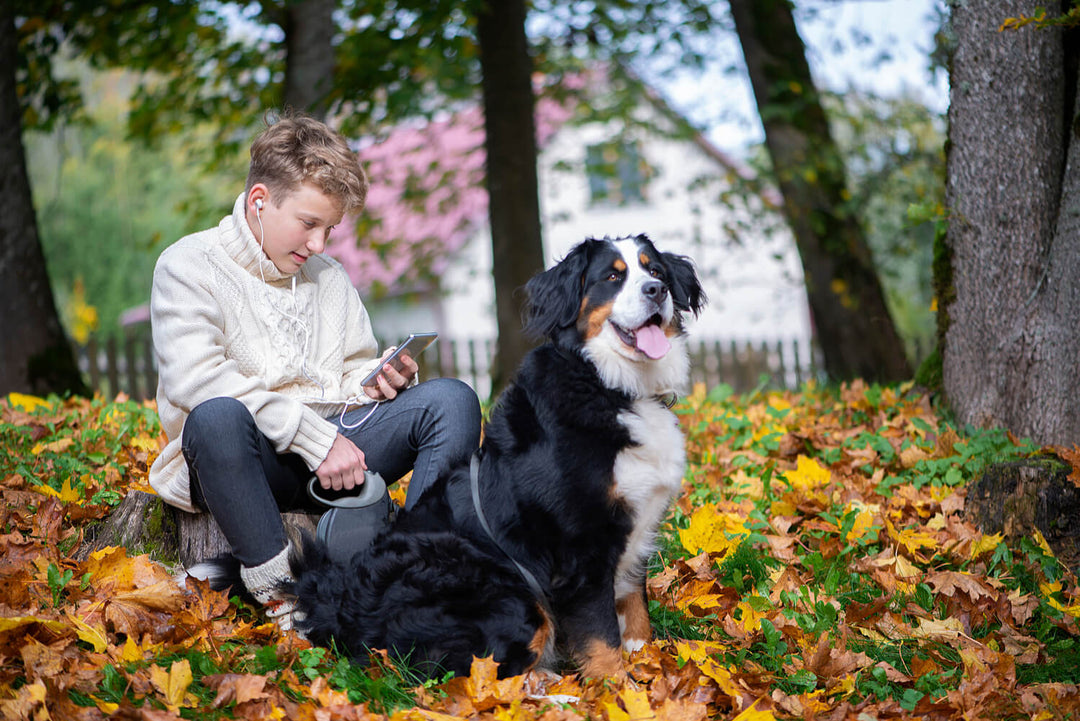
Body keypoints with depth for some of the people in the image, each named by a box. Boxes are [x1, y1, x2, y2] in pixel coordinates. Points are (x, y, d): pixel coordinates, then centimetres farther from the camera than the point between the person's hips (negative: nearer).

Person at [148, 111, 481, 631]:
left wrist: (380, 381, -4)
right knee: (217, 417, -40)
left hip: (333, 444, 6)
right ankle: (282, 595, -37)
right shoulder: (188, 266, -1)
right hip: (246, 457, -5)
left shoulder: (329, 278, 20)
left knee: (451, 399, -15)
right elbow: (198, 382, -15)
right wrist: (315, 438, -21)